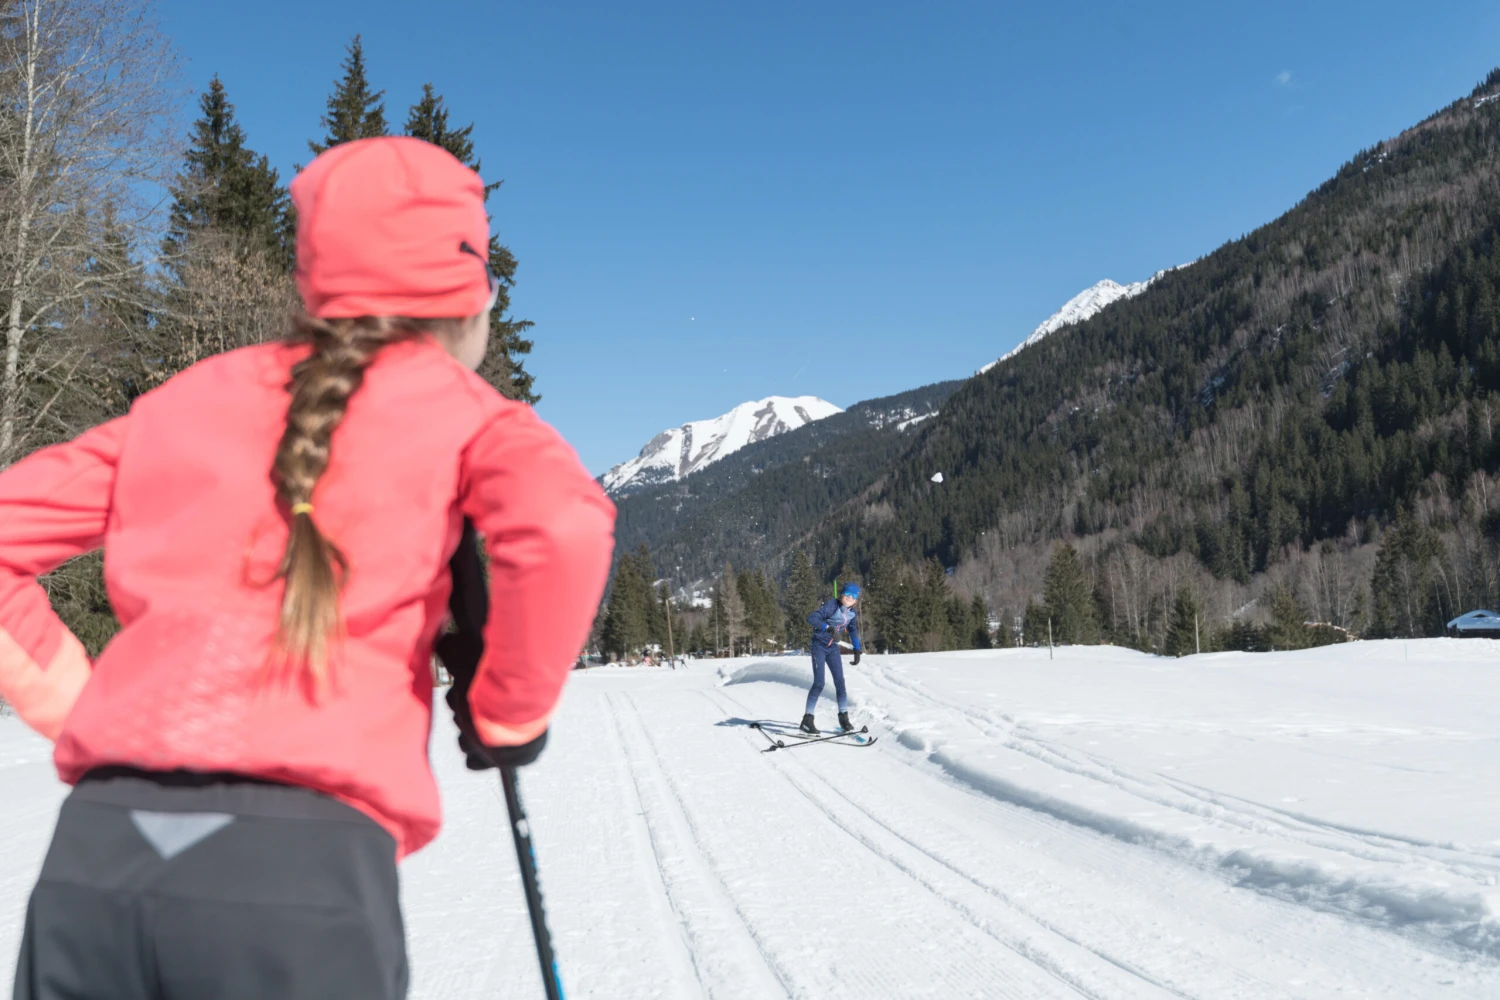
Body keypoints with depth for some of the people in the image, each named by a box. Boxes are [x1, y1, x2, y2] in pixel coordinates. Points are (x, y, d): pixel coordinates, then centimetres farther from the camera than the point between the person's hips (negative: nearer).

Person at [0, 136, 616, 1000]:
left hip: (95, 853, 5)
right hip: (306, 865, -4)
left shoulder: (192, 398, 15)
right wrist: (511, 714, -1)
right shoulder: (458, 410, 3)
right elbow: (564, 525, -16)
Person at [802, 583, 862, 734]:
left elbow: (853, 630, 17)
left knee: (840, 681, 0)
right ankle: (807, 720, -4)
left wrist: (857, 650, 14)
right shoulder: (832, 606, -21)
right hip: (819, 646, -6)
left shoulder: (851, 612, -1)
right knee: (819, 683, -11)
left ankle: (843, 717, 10)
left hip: (833, 648, 6)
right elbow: (811, 618, -32)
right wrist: (828, 628, -44)